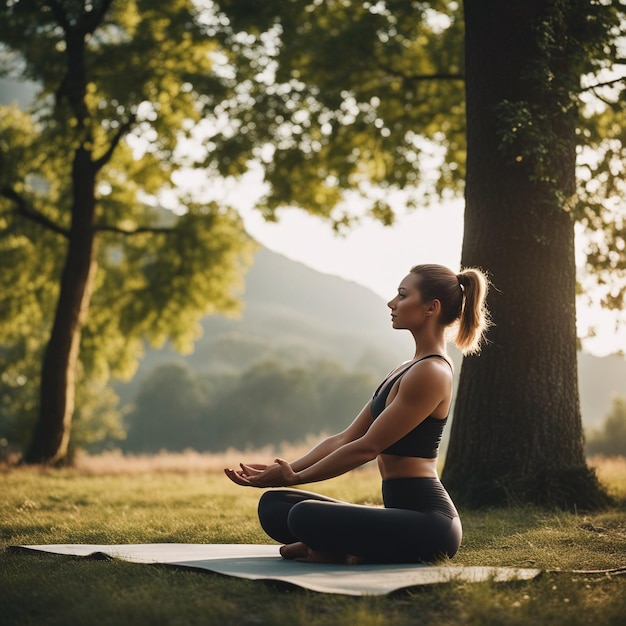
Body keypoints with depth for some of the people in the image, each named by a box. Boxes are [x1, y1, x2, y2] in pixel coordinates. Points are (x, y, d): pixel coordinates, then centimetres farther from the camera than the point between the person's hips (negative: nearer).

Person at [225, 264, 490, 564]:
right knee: (273, 505, 4)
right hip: (402, 515, 10)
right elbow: (345, 438, 15)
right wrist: (286, 469, 5)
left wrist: (295, 477, -6)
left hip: (428, 520, -10)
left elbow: (367, 447, -14)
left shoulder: (431, 373, -13)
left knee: (304, 515, -31)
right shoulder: (406, 371, 18)